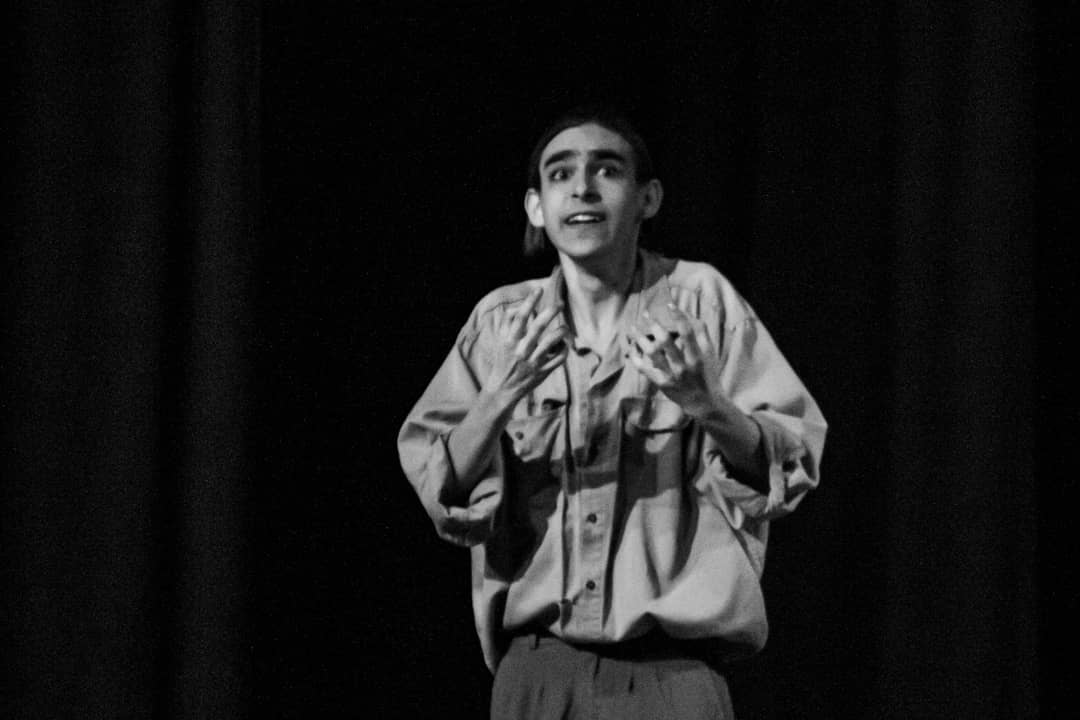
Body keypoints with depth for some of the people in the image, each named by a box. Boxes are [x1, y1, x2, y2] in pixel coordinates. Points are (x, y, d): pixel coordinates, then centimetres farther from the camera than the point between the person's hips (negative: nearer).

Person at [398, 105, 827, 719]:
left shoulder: (699, 300, 2)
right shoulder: (502, 322, 7)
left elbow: (794, 465, -2)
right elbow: (444, 498, 1)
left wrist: (708, 407, -20)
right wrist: (499, 400, -15)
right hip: (538, 669, 2)